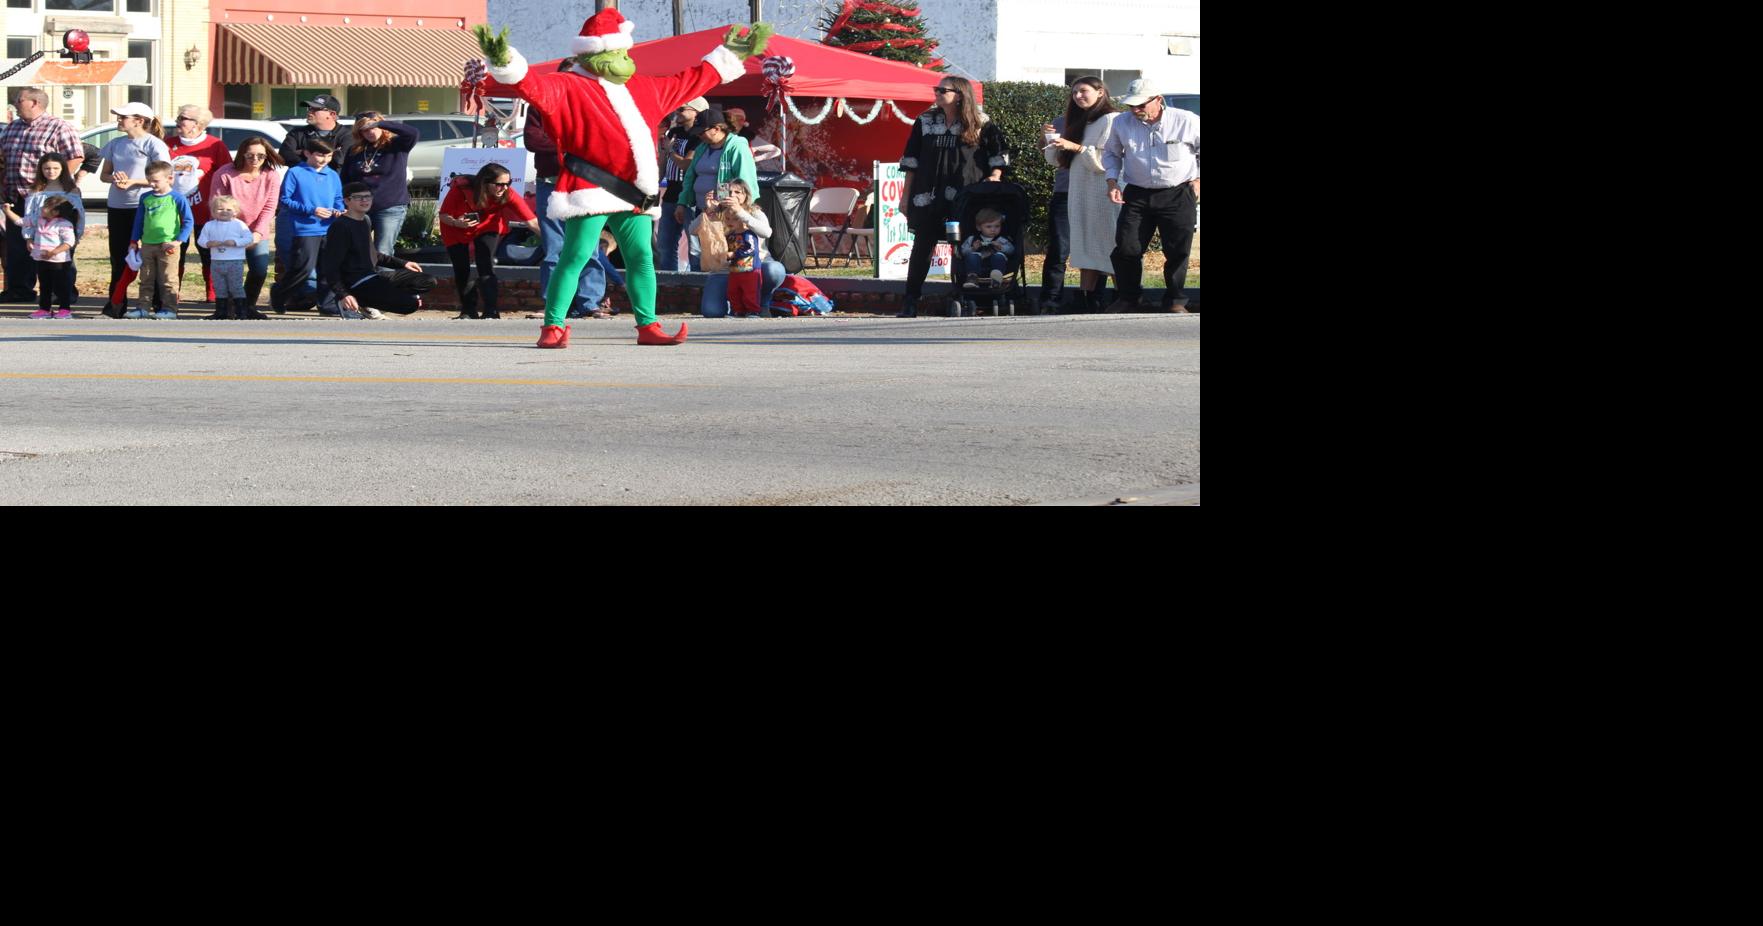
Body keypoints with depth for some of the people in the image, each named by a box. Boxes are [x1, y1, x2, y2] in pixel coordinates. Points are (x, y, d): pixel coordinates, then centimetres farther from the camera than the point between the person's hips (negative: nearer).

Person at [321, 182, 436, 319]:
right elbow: (330, 266, -18)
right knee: (410, 303, -23)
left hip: (372, 277, 10)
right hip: (355, 284, -10)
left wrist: (402, 264, 25)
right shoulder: (340, 227, -14)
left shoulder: (366, 220, 14)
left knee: (428, 282, 9)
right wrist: (343, 295, -29)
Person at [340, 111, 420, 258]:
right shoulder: (354, 151, 11)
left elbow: (414, 134, -20)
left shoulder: (396, 145, -1)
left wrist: (381, 124, -21)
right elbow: (344, 180, 13)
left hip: (391, 209, -4)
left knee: (382, 254, -6)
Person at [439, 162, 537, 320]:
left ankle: (491, 312, -15)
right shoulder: (461, 190, -35)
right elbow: (443, 215, -22)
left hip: (487, 229, 0)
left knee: (486, 267, -16)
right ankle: (468, 311, 17)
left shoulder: (507, 195, -31)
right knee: (461, 270, 0)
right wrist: (457, 223, -43)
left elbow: (532, 221, -34)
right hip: (456, 231, 0)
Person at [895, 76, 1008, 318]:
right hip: (928, 197, 2)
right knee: (922, 247, 0)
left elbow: (1000, 151, 10)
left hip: (965, 197, -2)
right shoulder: (925, 122, 9)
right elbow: (911, 161, 11)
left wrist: (995, 175, -6)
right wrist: (907, 196, 9)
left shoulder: (980, 124, 2)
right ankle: (910, 303, 2)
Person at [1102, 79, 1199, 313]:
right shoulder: (1122, 124, 2)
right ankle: (1128, 300, 12)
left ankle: (1175, 301, 13)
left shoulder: (1187, 122, -7)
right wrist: (1112, 181, 6)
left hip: (1177, 195, -2)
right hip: (1137, 195, 2)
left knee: (1178, 251, -2)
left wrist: (1198, 180, -1)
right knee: (1126, 249, -3)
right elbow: (1111, 153, 20)